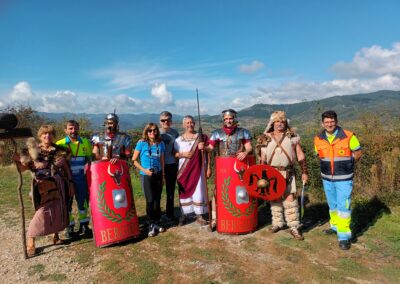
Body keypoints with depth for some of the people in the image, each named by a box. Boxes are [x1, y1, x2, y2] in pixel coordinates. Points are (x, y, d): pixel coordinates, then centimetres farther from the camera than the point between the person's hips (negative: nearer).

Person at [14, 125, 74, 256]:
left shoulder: (59, 151, 4)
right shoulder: (33, 151, -1)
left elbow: (66, 168, 7)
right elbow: (23, 167, -4)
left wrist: (70, 183, 5)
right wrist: (17, 160, -25)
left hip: (58, 186, 3)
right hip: (42, 187, -3)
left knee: (58, 210, 9)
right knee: (42, 213, -8)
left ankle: (55, 236, 28)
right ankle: (30, 242, 7)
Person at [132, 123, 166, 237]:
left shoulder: (160, 143, 4)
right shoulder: (141, 143, -5)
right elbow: (134, 160, -3)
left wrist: (163, 176, 12)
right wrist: (144, 170, -13)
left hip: (158, 175, 3)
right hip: (146, 175, -3)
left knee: (157, 199, 10)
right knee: (150, 200, -2)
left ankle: (157, 222, 25)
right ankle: (151, 225, 13)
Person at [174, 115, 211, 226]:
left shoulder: (201, 137, 1)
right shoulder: (179, 140, 6)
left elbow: (206, 153, 2)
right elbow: (174, 154, 7)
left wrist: (208, 168, -1)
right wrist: (182, 154, -12)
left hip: (198, 168, -1)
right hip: (184, 169, 1)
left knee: (198, 190, 1)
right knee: (185, 191, 5)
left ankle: (199, 215, 12)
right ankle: (184, 215, 18)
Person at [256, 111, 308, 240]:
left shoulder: (292, 136, 4)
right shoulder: (265, 138, 5)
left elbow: (300, 155, 4)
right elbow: (262, 158, 6)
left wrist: (304, 172, 1)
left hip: (288, 173, -1)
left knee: (290, 198, -5)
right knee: (274, 198, 10)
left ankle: (294, 227, 4)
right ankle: (277, 223, 25)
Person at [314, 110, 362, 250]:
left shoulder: (348, 136, -12)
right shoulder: (318, 139, -2)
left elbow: (357, 152, -1)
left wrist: (346, 164, -7)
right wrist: (328, 165, 5)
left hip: (344, 178, -4)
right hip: (327, 178, 4)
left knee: (343, 207, -6)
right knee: (332, 205, 19)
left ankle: (344, 236, 2)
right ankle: (335, 226, 38)